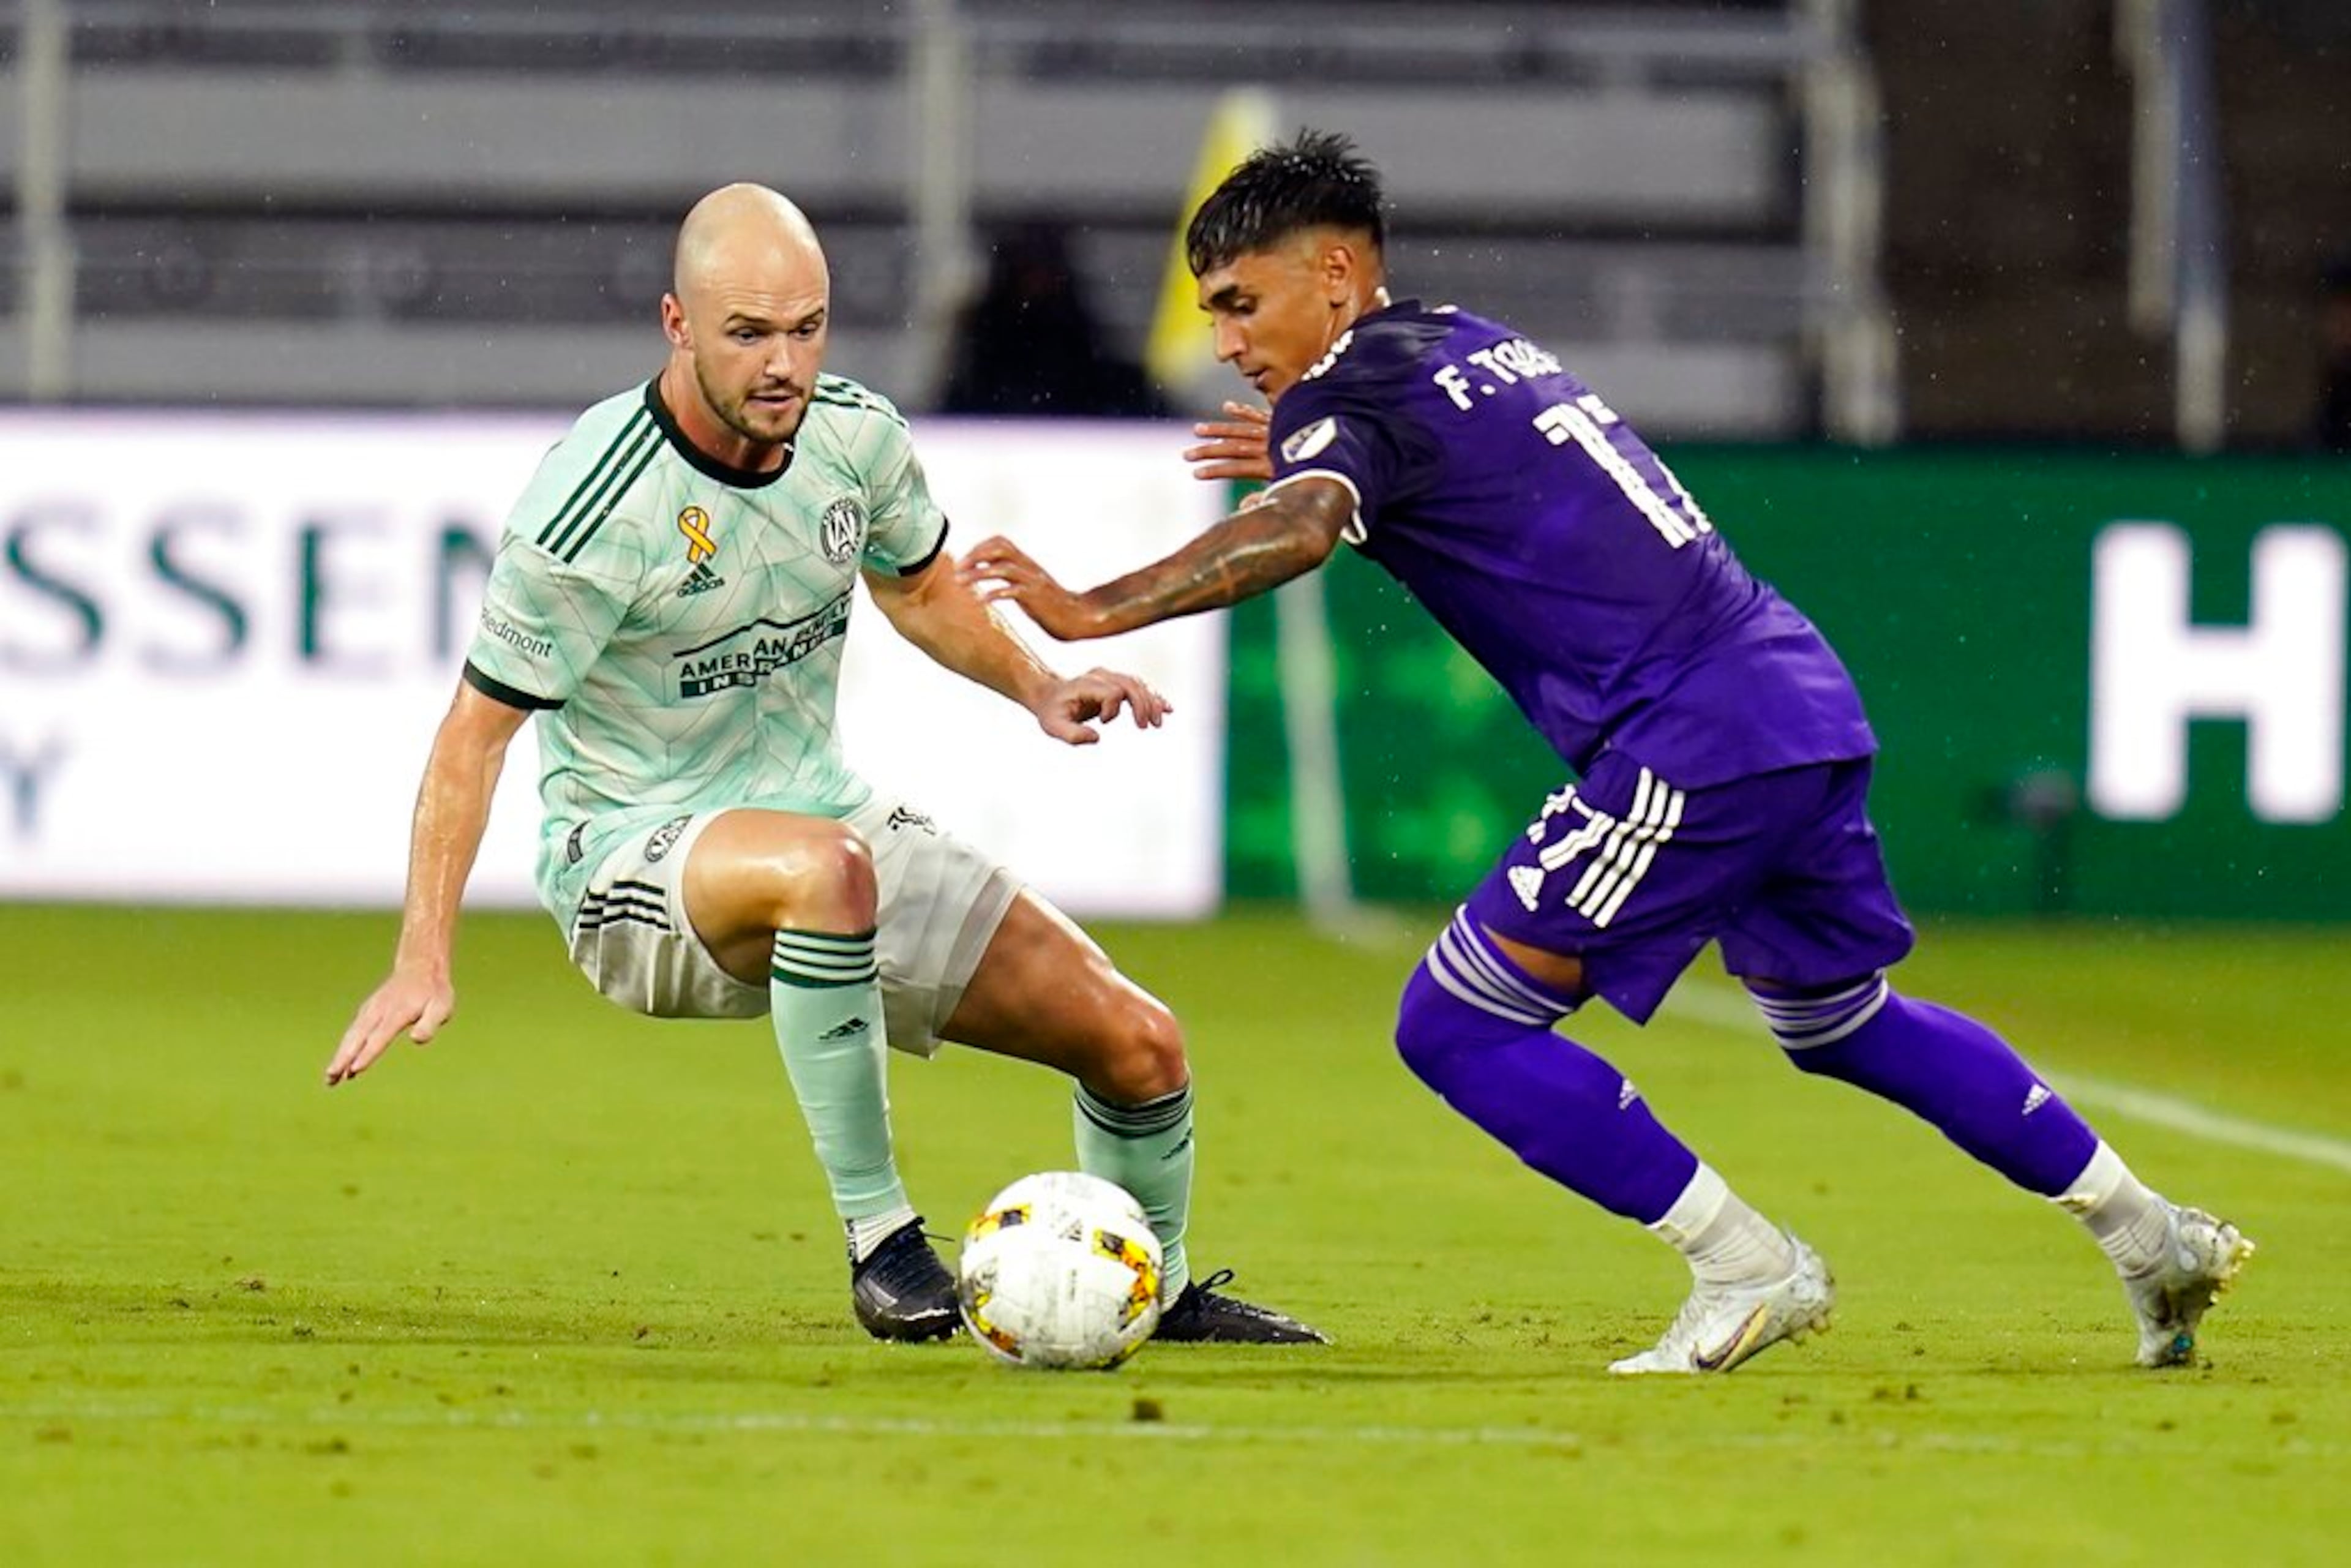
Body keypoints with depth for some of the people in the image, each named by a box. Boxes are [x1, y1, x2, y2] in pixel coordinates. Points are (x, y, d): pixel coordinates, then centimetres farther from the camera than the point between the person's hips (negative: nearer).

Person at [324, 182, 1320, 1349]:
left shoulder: (856, 435, -3)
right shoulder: (598, 504, -22)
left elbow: (918, 588, 19)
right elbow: (477, 729, -15)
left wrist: (1036, 686, 1)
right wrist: (423, 958, -21)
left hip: (824, 810, 7)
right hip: (632, 859, -6)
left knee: (1137, 1045, -1)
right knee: (824, 865, -42)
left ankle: (1159, 1292, 30)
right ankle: (879, 1240, -29)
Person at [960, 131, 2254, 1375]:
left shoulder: (1349, 393, -5)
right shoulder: (1473, 340, 22)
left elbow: (1297, 532, -27)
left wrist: (1096, 612, -36)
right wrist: (1309, 462, 40)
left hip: (1693, 745, -10)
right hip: (1805, 702, 10)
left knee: (1458, 1026, -5)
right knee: (1841, 1019, 29)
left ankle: (1746, 1268, -2)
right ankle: (2153, 1237, 33)